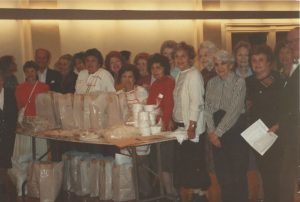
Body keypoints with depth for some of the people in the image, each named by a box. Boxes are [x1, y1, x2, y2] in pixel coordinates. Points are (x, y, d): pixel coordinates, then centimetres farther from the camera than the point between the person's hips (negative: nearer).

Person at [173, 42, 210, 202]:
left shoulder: (194, 74, -11)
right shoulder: (180, 75, 13)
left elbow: (196, 103, -18)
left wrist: (192, 126, -21)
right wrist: (174, 122, 13)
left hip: (191, 128, -8)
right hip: (180, 125, 8)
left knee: (196, 164, -2)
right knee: (183, 163, 12)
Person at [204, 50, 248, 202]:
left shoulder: (239, 82, -6)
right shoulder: (211, 83, 9)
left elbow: (234, 110, -13)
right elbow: (207, 107, 5)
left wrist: (218, 132, -13)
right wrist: (211, 131, -8)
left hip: (235, 127, -4)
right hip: (216, 132, 5)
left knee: (237, 170, 0)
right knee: (221, 170, 8)